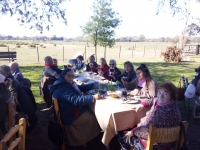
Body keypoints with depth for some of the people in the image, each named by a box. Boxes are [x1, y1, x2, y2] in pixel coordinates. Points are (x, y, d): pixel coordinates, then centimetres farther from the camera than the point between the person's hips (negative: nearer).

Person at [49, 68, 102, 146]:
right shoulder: (62, 88, -28)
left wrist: (93, 85, 6)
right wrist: (93, 98, -37)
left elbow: (80, 88, 20)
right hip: (70, 116, -11)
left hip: (73, 110, 11)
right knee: (93, 118, -5)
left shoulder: (68, 83, 7)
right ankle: (86, 138, 16)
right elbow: (76, 100, -36)